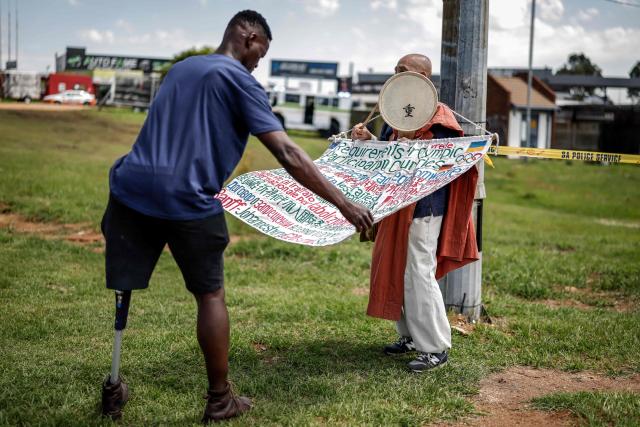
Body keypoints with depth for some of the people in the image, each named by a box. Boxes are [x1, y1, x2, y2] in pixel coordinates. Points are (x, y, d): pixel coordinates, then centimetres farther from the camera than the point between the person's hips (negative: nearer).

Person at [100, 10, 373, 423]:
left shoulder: (181, 68, 22)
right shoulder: (239, 80, 1)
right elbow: (288, 154, -9)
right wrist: (343, 202, -9)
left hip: (132, 187, 5)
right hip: (187, 200, -5)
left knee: (122, 289, 14)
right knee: (210, 295, 11)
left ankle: (113, 389, 23)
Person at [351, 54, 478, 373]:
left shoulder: (437, 115, -10)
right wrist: (368, 140, 2)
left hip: (423, 206, -9)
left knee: (418, 272, -8)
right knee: (394, 269, 12)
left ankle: (435, 348, 1)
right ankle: (411, 336, 24)